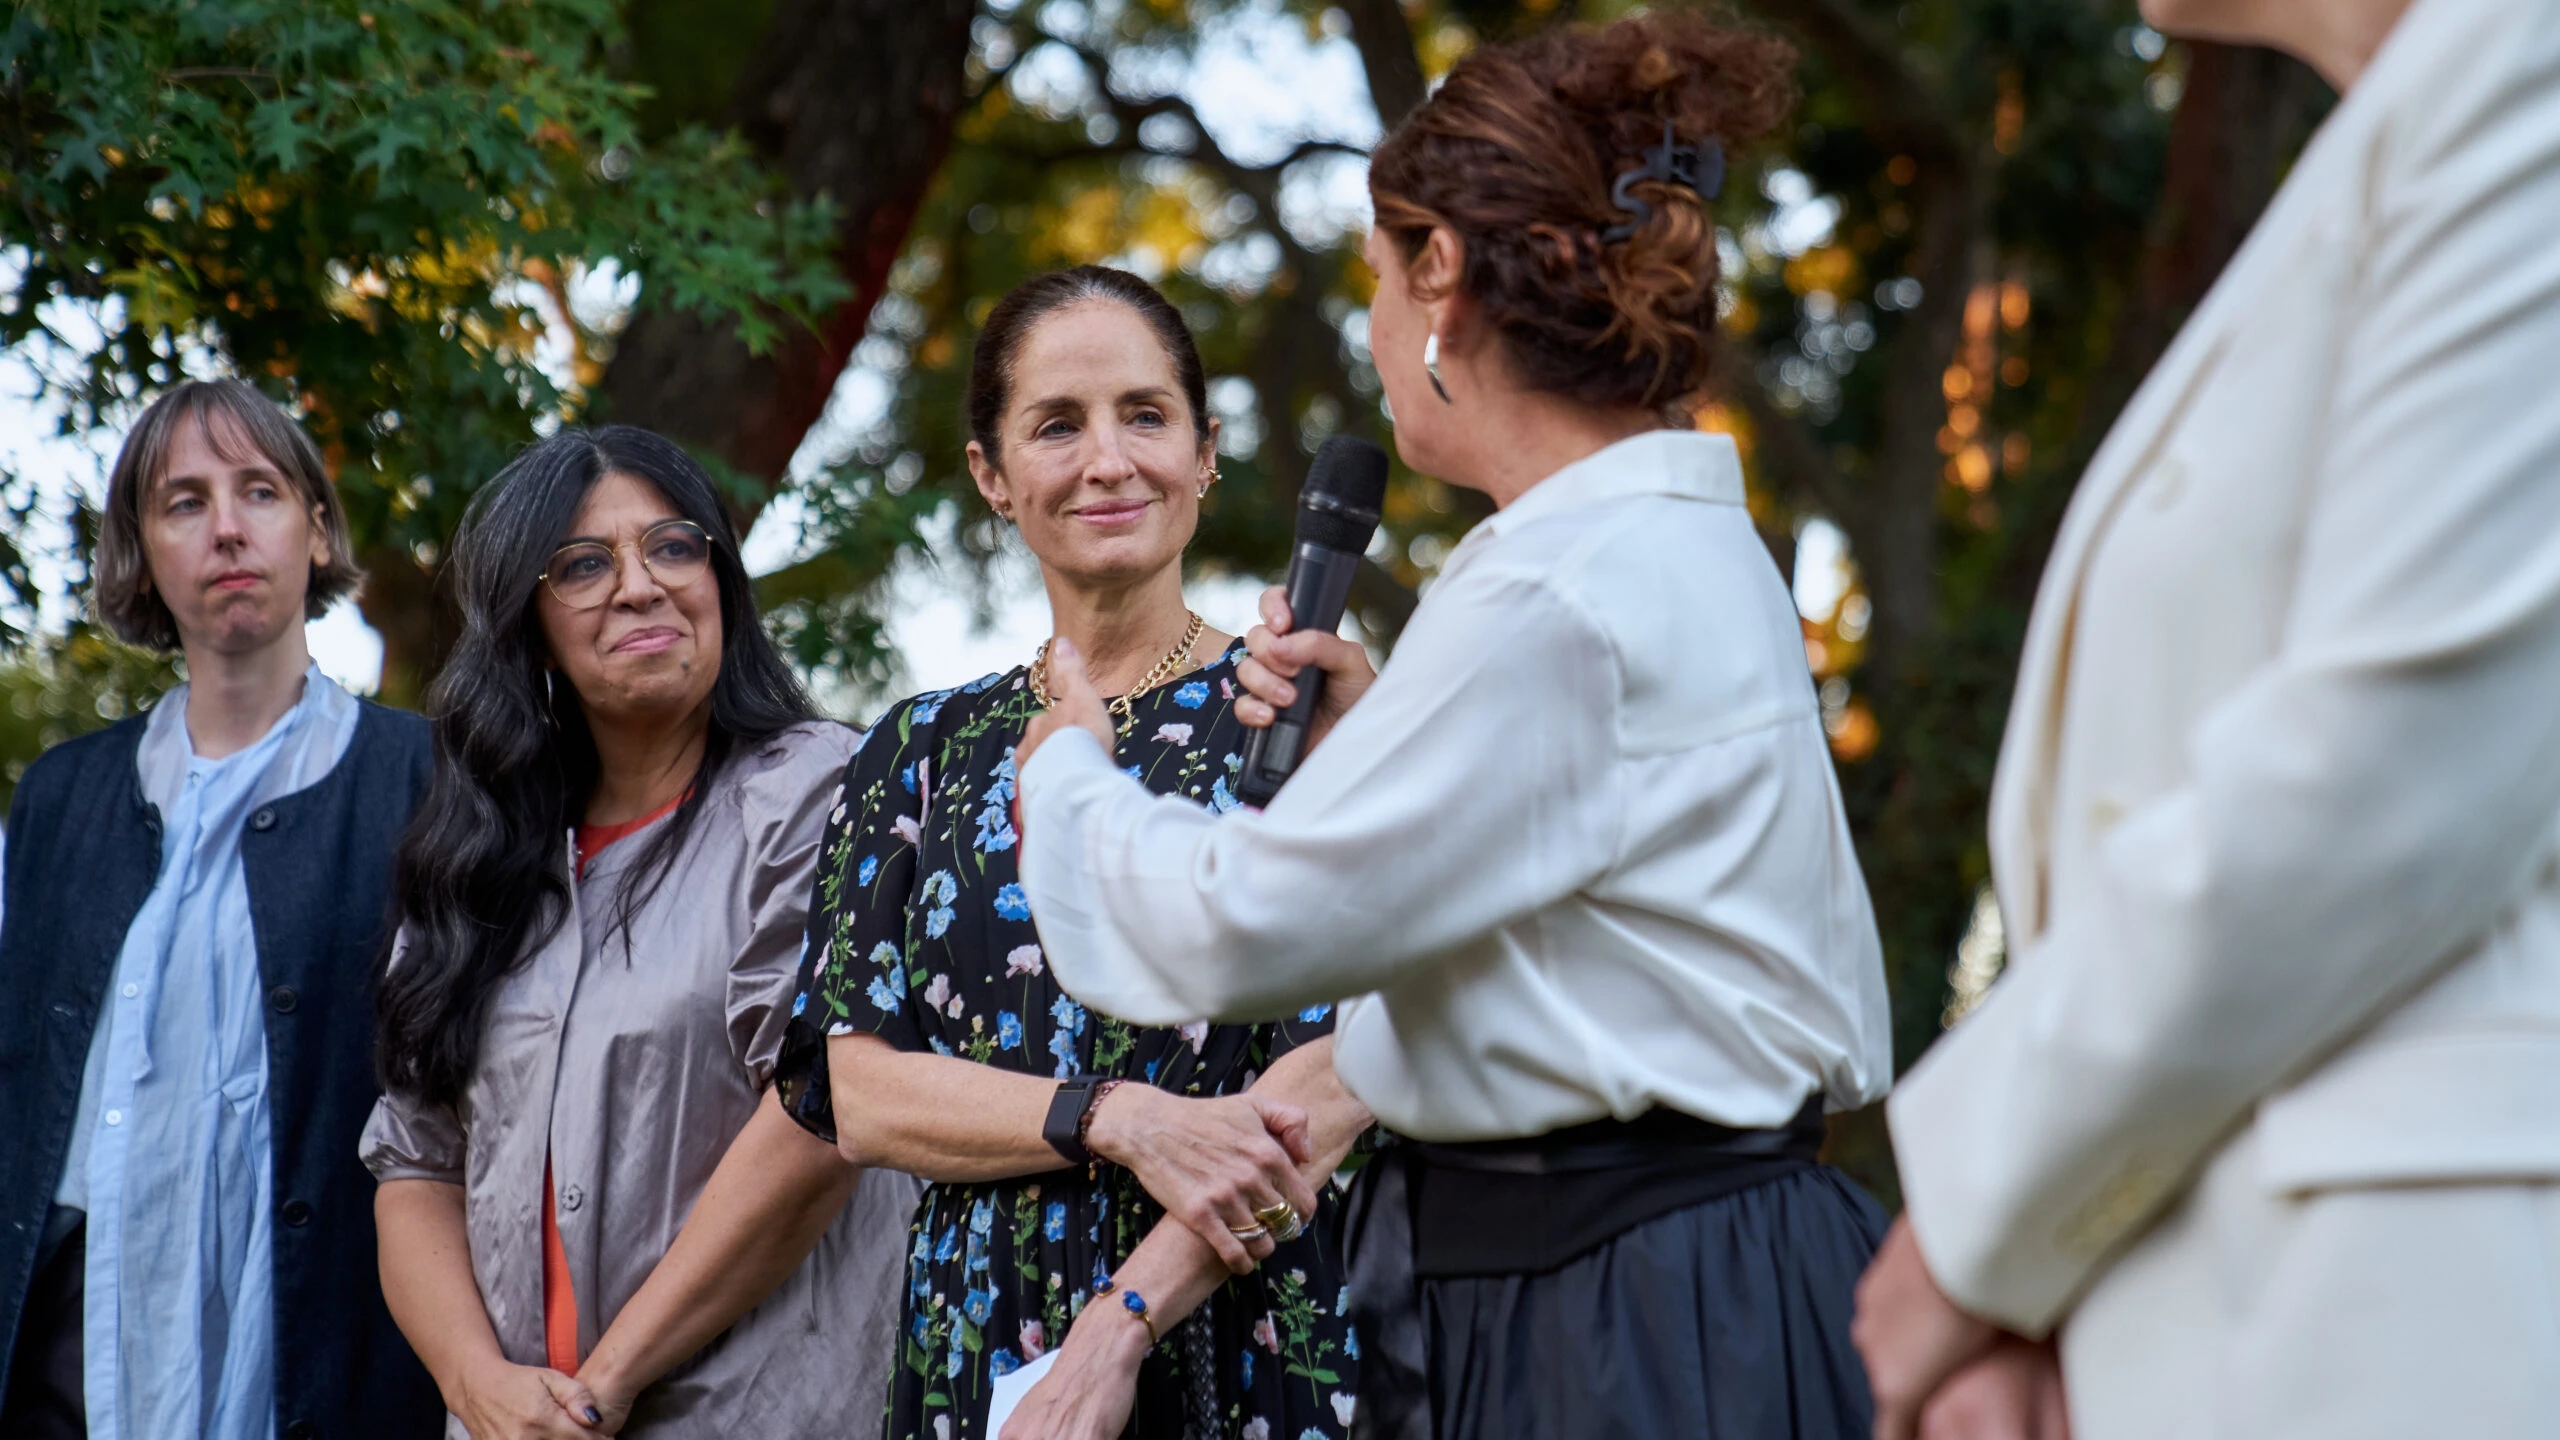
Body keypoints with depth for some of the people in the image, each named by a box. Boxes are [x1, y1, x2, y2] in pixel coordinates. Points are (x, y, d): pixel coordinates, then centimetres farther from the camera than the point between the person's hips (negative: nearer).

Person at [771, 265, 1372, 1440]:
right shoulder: (922, 754, 8)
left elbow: (1342, 1071, -10)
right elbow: (857, 1092, 0)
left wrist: (1121, 1324, -20)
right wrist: (1120, 1119, -17)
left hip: (1245, 1343, -3)